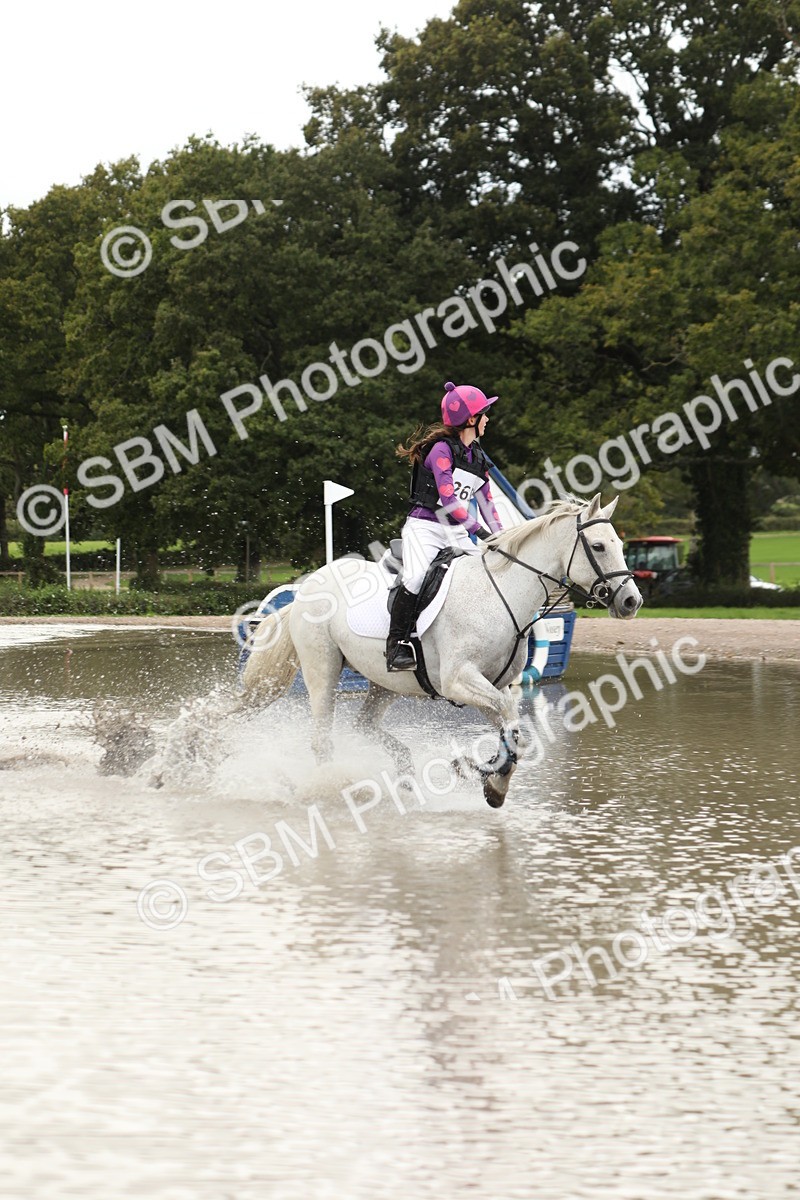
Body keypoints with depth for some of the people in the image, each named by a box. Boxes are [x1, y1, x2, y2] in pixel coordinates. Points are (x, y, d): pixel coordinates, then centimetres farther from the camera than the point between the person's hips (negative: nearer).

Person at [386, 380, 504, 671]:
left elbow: (486, 501, 17)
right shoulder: (442, 450, -10)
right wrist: (477, 528, -26)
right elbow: (447, 497, -20)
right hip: (424, 526, -8)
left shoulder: (478, 458, 16)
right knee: (416, 577, -30)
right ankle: (397, 644, -23)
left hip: (456, 533, 8)